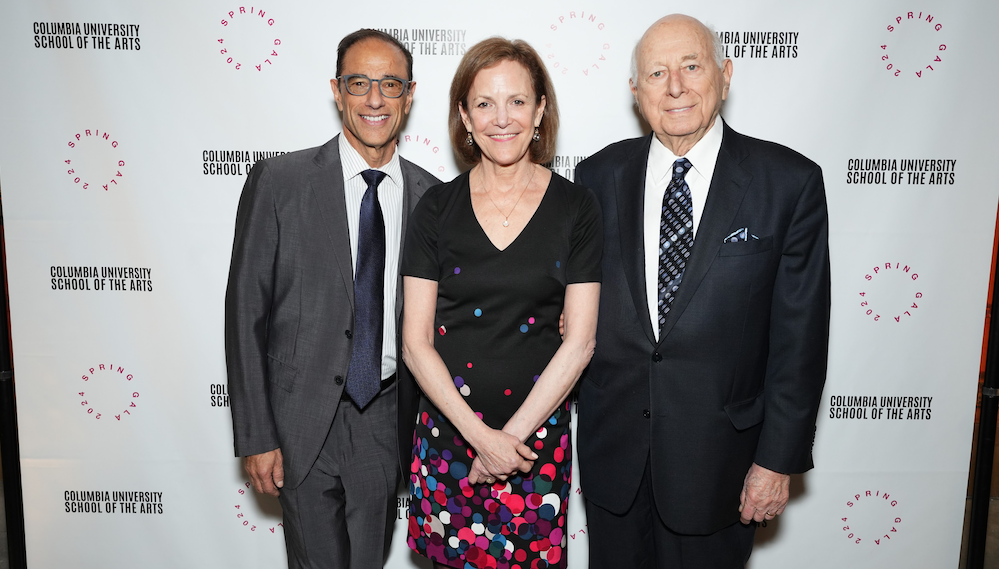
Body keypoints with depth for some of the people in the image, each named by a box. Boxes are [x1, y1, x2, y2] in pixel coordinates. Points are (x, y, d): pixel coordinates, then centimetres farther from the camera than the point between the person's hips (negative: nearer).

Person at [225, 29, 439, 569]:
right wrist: (255, 437, -8)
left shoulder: (431, 196, 1)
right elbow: (246, 311, -7)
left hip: (387, 420, 3)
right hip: (304, 422, -2)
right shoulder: (278, 181, -7)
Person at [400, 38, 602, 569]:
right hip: (447, 429, 1)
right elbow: (415, 341, -4)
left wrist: (514, 432, -10)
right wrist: (478, 434, -11)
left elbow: (579, 342, -5)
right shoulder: (437, 207, -1)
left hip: (538, 432, 0)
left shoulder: (576, 208, -3)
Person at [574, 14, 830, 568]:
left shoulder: (790, 182, -8)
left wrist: (778, 460, -6)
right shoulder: (597, 177, 0)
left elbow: (799, 336, -6)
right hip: (611, 449, 3)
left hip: (716, 451, -2)